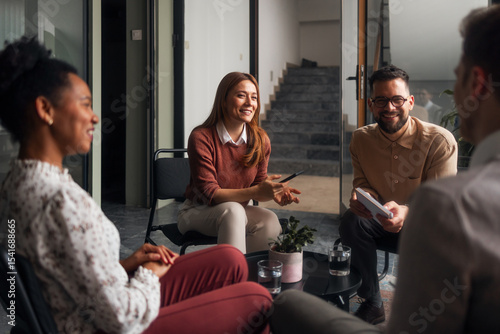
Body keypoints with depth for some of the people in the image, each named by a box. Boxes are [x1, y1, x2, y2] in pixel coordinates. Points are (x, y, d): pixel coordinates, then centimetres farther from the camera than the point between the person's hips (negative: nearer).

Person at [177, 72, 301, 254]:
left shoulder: (260, 140, -4)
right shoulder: (201, 138, -19)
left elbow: (258, 187, 3)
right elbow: (210, 193, -22)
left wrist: (274, 193, -21)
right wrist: (257, 191, -33)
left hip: (238, 212, 4)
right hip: (196, 213, -4)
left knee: (269, 220, -26)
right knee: (233, 210, -35)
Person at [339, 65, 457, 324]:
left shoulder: (440, 141, -18)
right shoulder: (361, 139, -4)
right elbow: (363, 183, 3)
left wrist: (407, 212, -43)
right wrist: (360, 197, -25)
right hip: (381, 223, 4)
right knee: (350, 221, -25)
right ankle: (372, 304, -7)